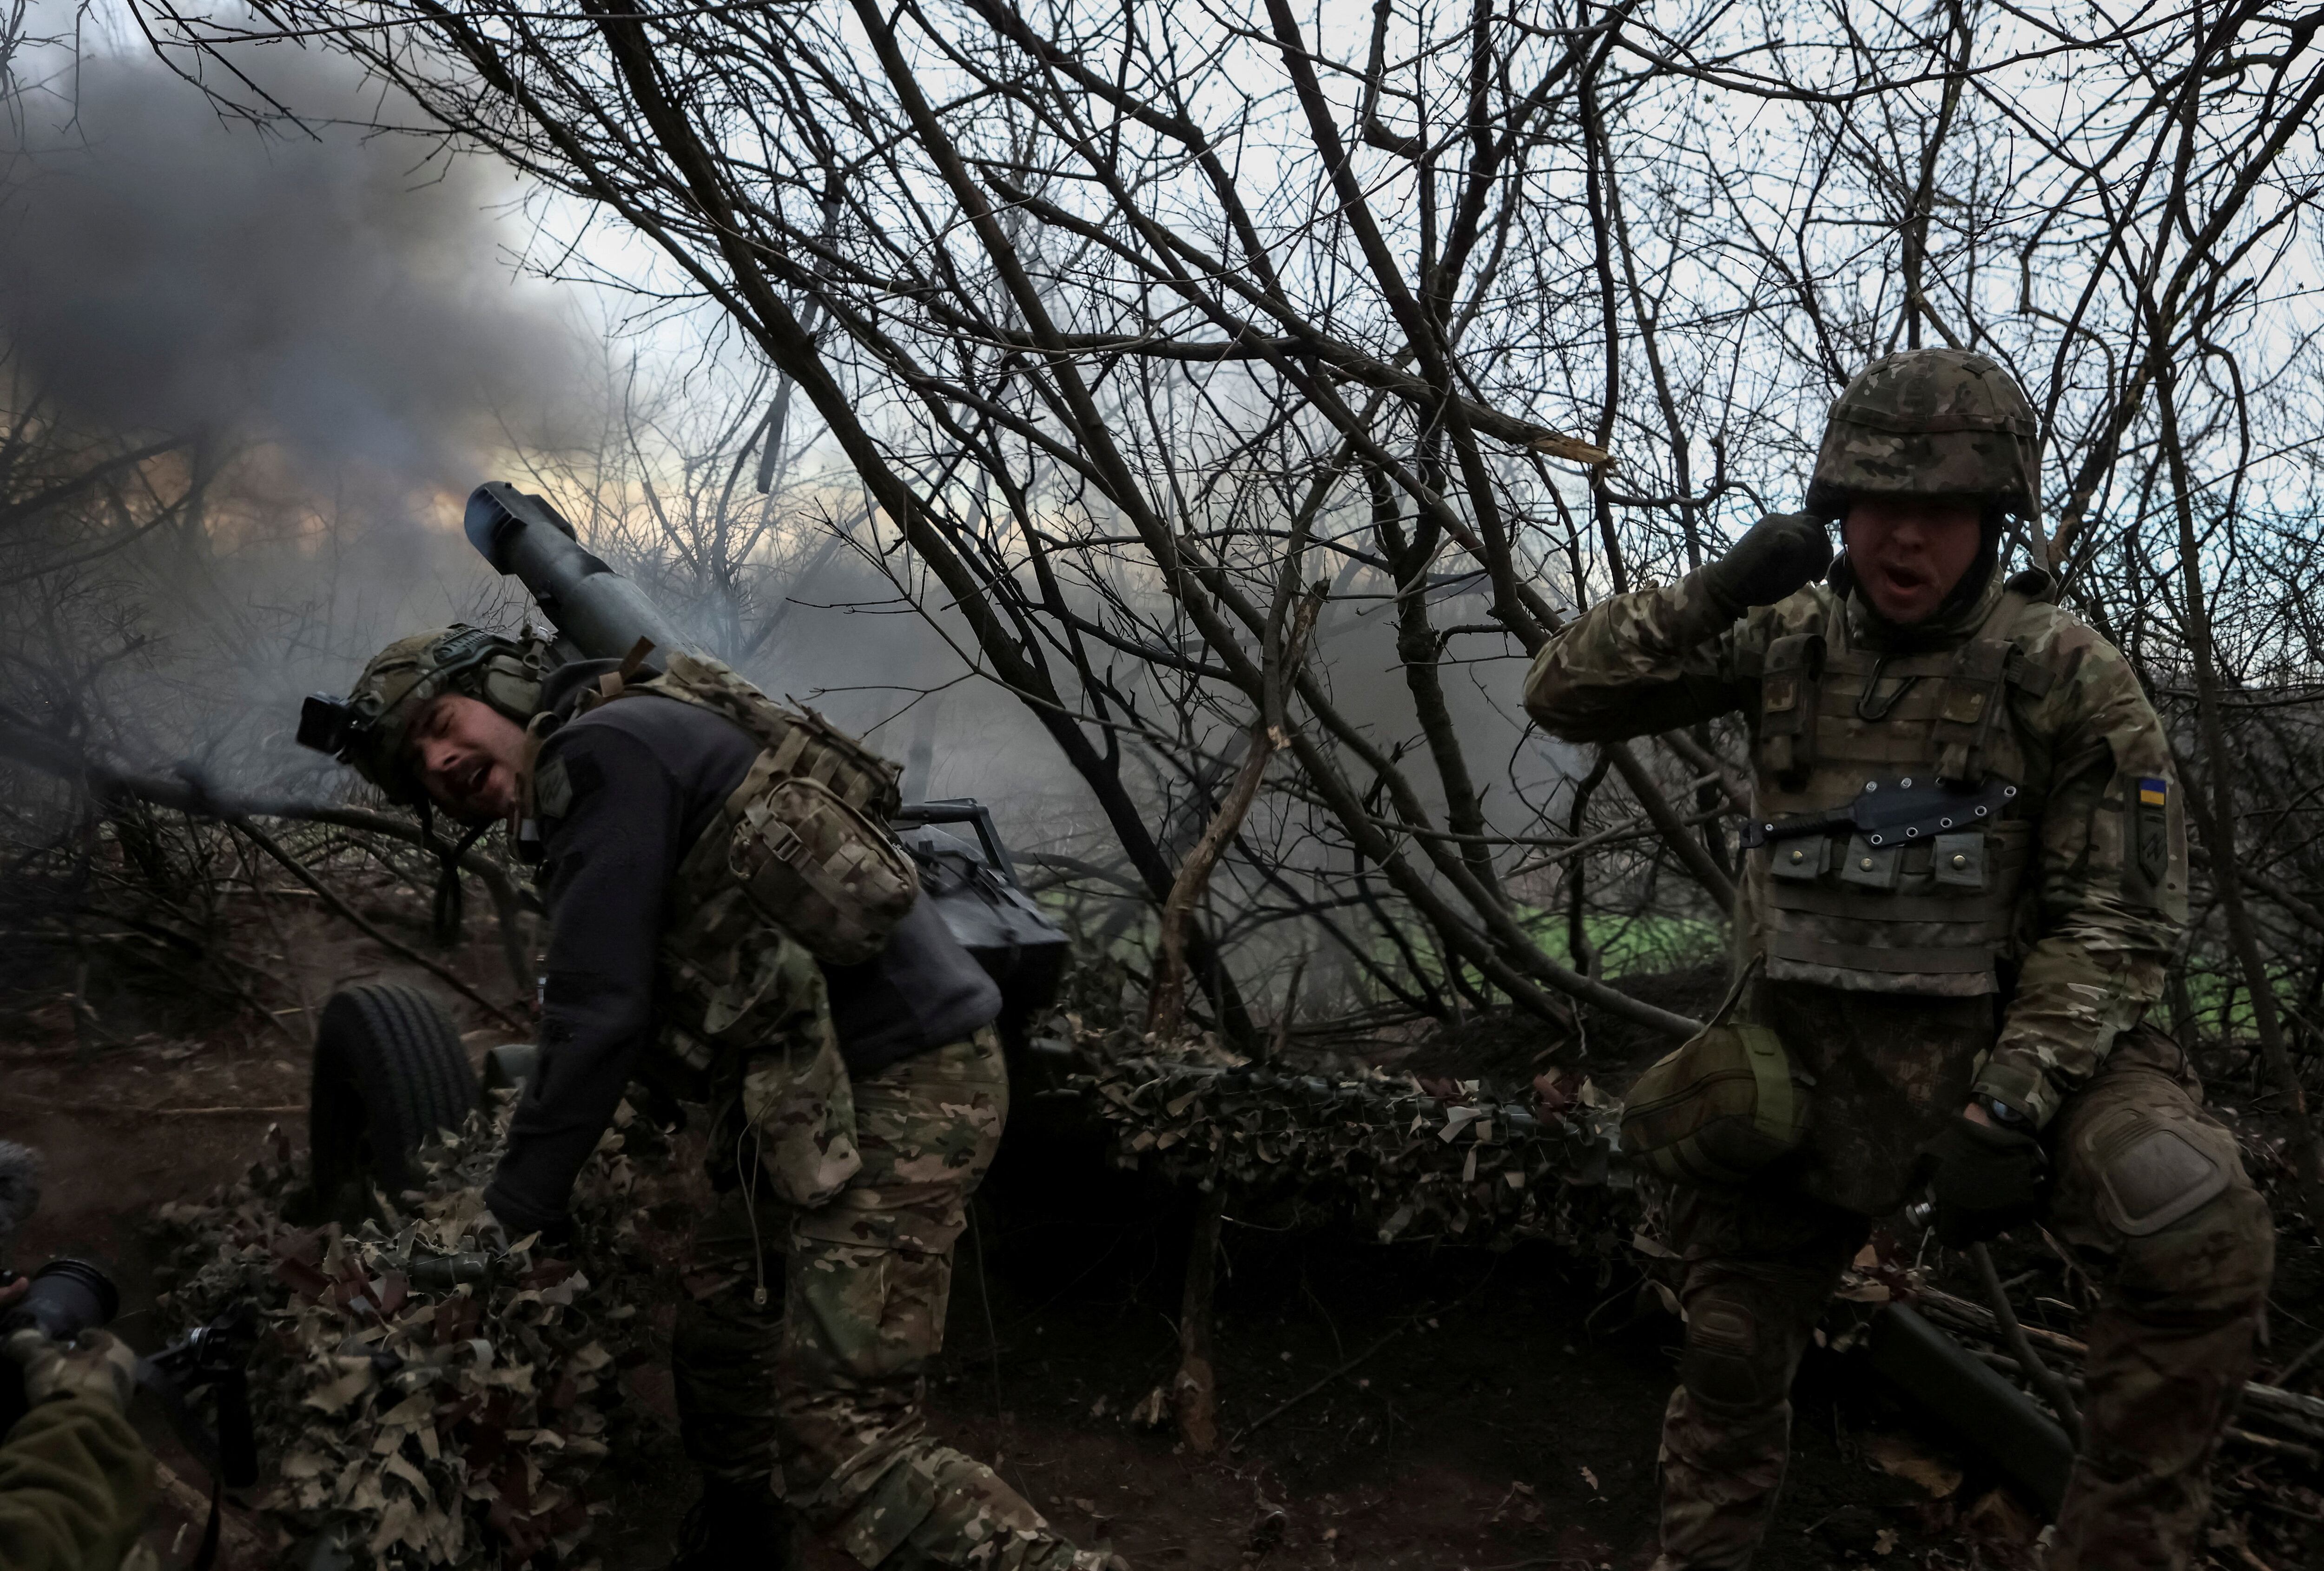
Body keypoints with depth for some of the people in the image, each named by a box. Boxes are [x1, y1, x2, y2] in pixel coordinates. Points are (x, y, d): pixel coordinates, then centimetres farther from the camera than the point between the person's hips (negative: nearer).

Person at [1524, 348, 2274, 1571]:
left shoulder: (2070, 679, -10)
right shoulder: (1784, 639, -1)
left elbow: (2114, 924, -11)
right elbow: (1562, 696, -4)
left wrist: (2008, 1106, -22)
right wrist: (1711, 597, -19)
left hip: (2002, 1043, -3)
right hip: (1802, 1056, 3)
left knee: (2202, 1236, -28)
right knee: (1731, 1345, 13)